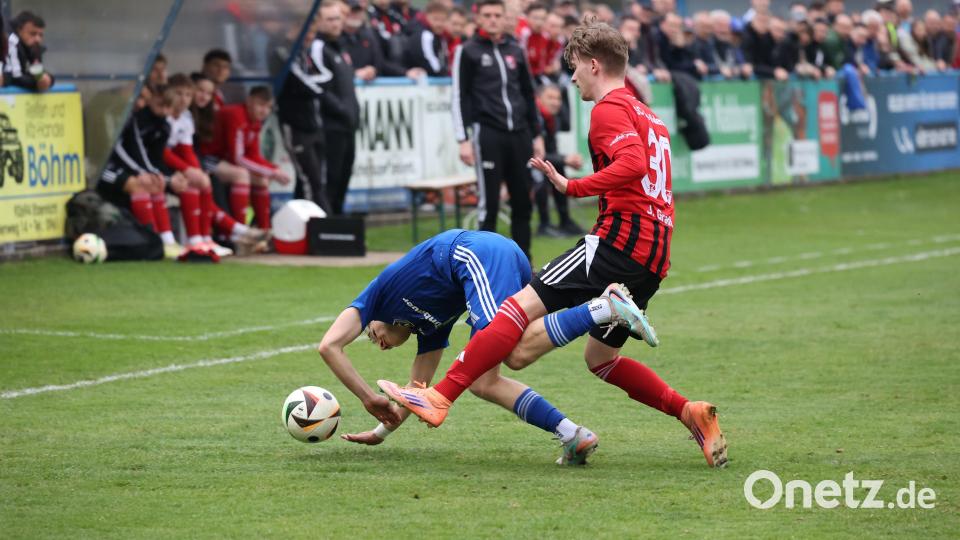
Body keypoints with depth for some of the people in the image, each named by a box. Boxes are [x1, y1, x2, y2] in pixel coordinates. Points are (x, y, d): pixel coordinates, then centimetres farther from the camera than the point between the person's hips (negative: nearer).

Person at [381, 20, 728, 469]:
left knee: (522, 306, -13)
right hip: (652, 259, 9)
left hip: (619, 240, -9)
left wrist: (574, 188, -23)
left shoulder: (609, 108, -4)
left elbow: (634, 162, -22)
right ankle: (690, 413, 6)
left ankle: (440, 398, -21)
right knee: (601, 358, 18)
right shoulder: (647, 115, 25)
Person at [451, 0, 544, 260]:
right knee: (489, 202, -4)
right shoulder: (468, 51, 1)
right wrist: (463, 139, -9)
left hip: (519, 134, 5)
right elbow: (460, 98, -2)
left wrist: (536, 135, 15)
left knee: (522, 200, 5)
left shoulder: (515, 50, 14)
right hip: (487, 134, -4)